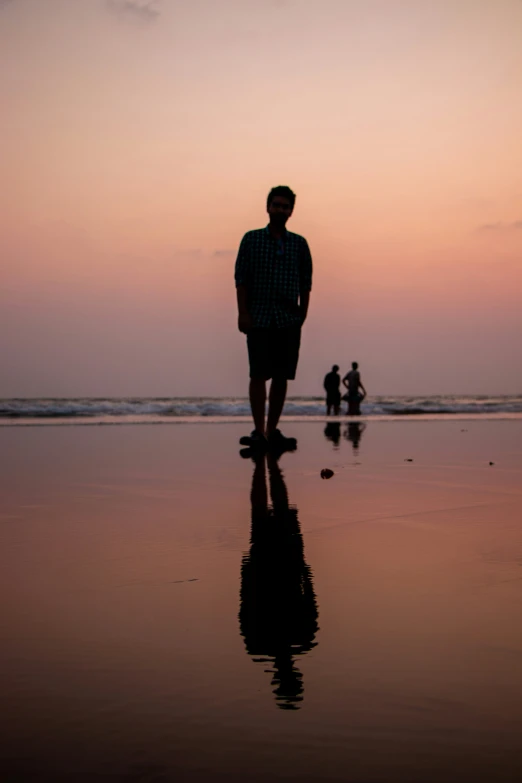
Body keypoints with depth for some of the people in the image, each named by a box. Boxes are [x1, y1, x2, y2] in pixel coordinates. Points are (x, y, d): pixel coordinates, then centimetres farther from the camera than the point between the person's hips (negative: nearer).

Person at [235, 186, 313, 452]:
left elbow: (305, 283, 11)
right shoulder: (251, 239, 6)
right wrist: (242, 313, -8)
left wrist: (303, 315, 3)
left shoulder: (299, 244, 11)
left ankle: (272, 430, 10)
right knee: (259, 375, -7)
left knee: (282, 377, 2)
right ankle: (258, 431, -4)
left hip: (289, 320, 2)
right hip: (259, 318, -2)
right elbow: (241, 278, 1)